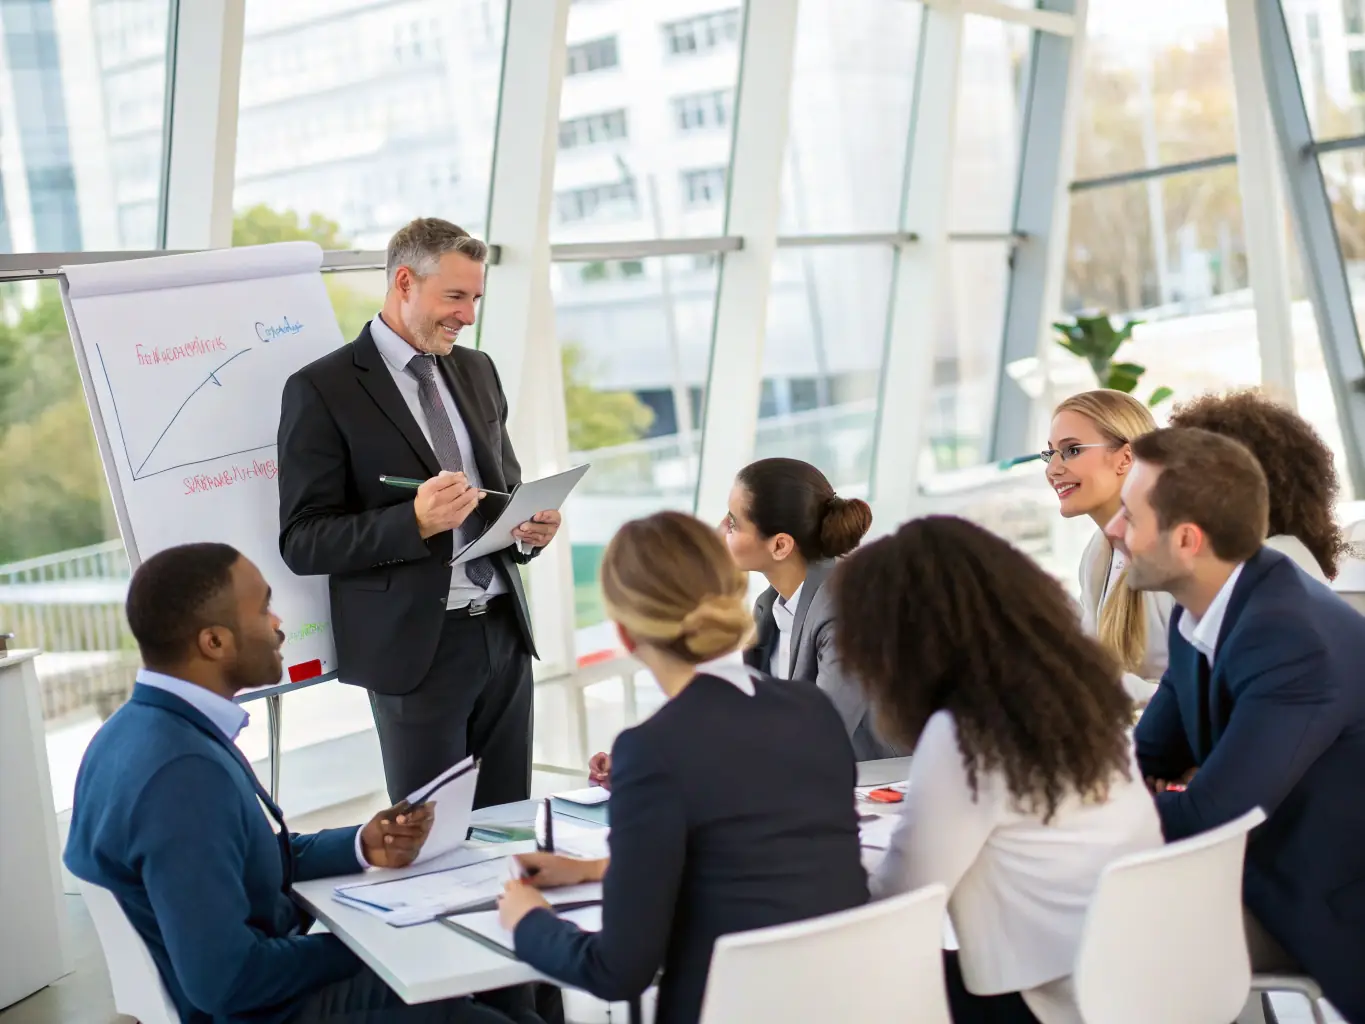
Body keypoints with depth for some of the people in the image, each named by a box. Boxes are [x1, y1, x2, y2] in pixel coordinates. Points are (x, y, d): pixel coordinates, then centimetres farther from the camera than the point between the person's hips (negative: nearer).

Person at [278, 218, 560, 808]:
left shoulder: (477, 371, 12)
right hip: (416, 647, -5)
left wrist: (529, 527, -2)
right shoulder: (323, 389, -7)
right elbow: (303, 542, -11)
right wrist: (414, 522, -26)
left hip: (503, 632, 6)